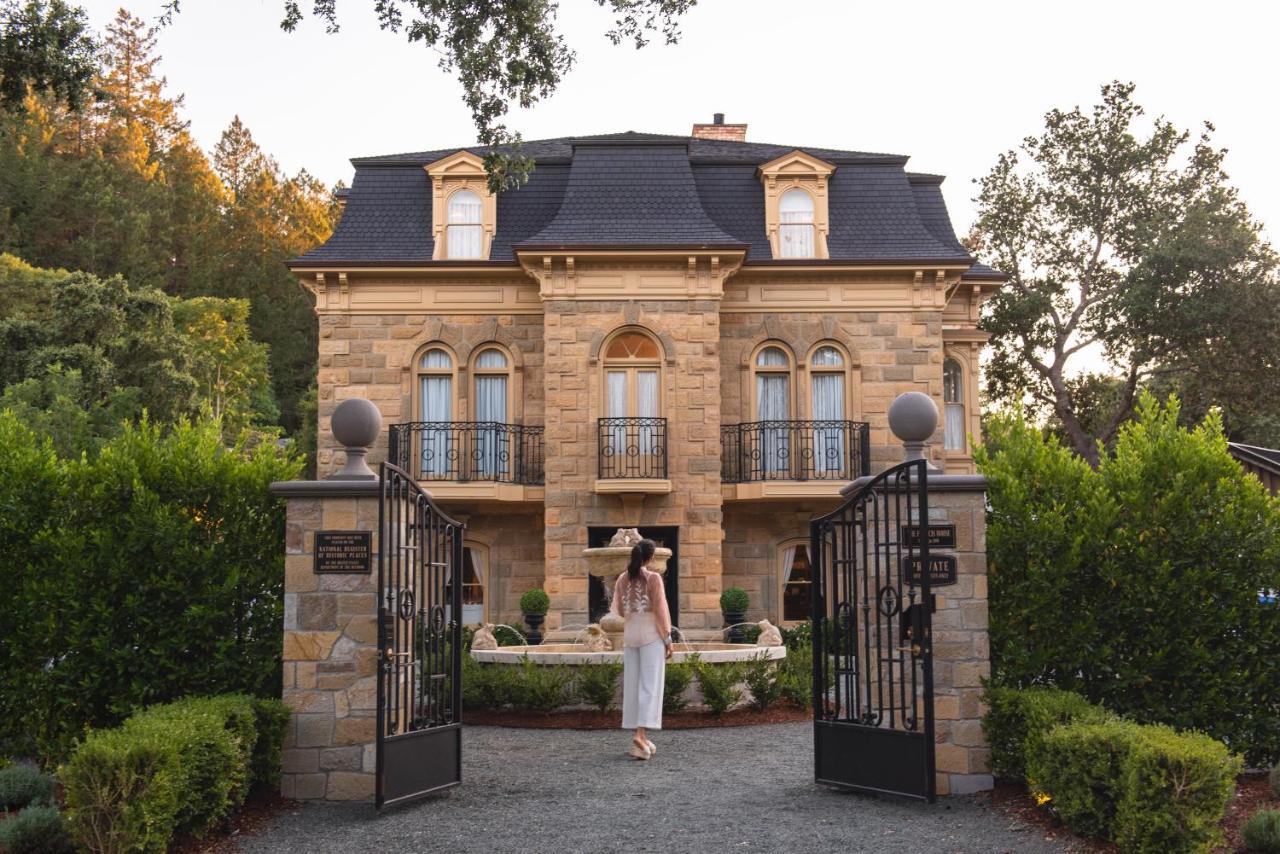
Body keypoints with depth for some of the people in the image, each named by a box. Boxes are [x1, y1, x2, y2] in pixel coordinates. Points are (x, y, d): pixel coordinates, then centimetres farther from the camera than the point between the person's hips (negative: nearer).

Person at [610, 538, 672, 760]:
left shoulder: (622, 579, 5)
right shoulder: (653, 578, -10)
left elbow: (619, 611, 12)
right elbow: (660, 610, -13)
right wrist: (668, 639, -6)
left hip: (630, 634, 5)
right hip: (652, 634, -5)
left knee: (633, 685, 9)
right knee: (650, 686, -7)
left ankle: (641, 737, 11)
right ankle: (640, 735, -21)